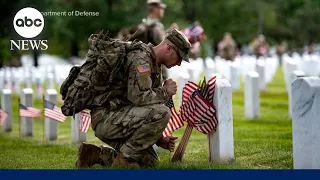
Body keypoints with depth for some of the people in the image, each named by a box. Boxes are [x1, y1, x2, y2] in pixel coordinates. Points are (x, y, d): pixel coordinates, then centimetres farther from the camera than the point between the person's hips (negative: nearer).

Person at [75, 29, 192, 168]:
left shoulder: (155, 66, 18)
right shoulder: (140, 58, -15)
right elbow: (139, 97, -28)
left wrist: (159, 139, 10)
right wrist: (165, 91, -11)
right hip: (106, 116, -10)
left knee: (149, 161, 10)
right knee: (162, 113, -25)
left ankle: (95, 154, 11)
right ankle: (123, 159, -12)